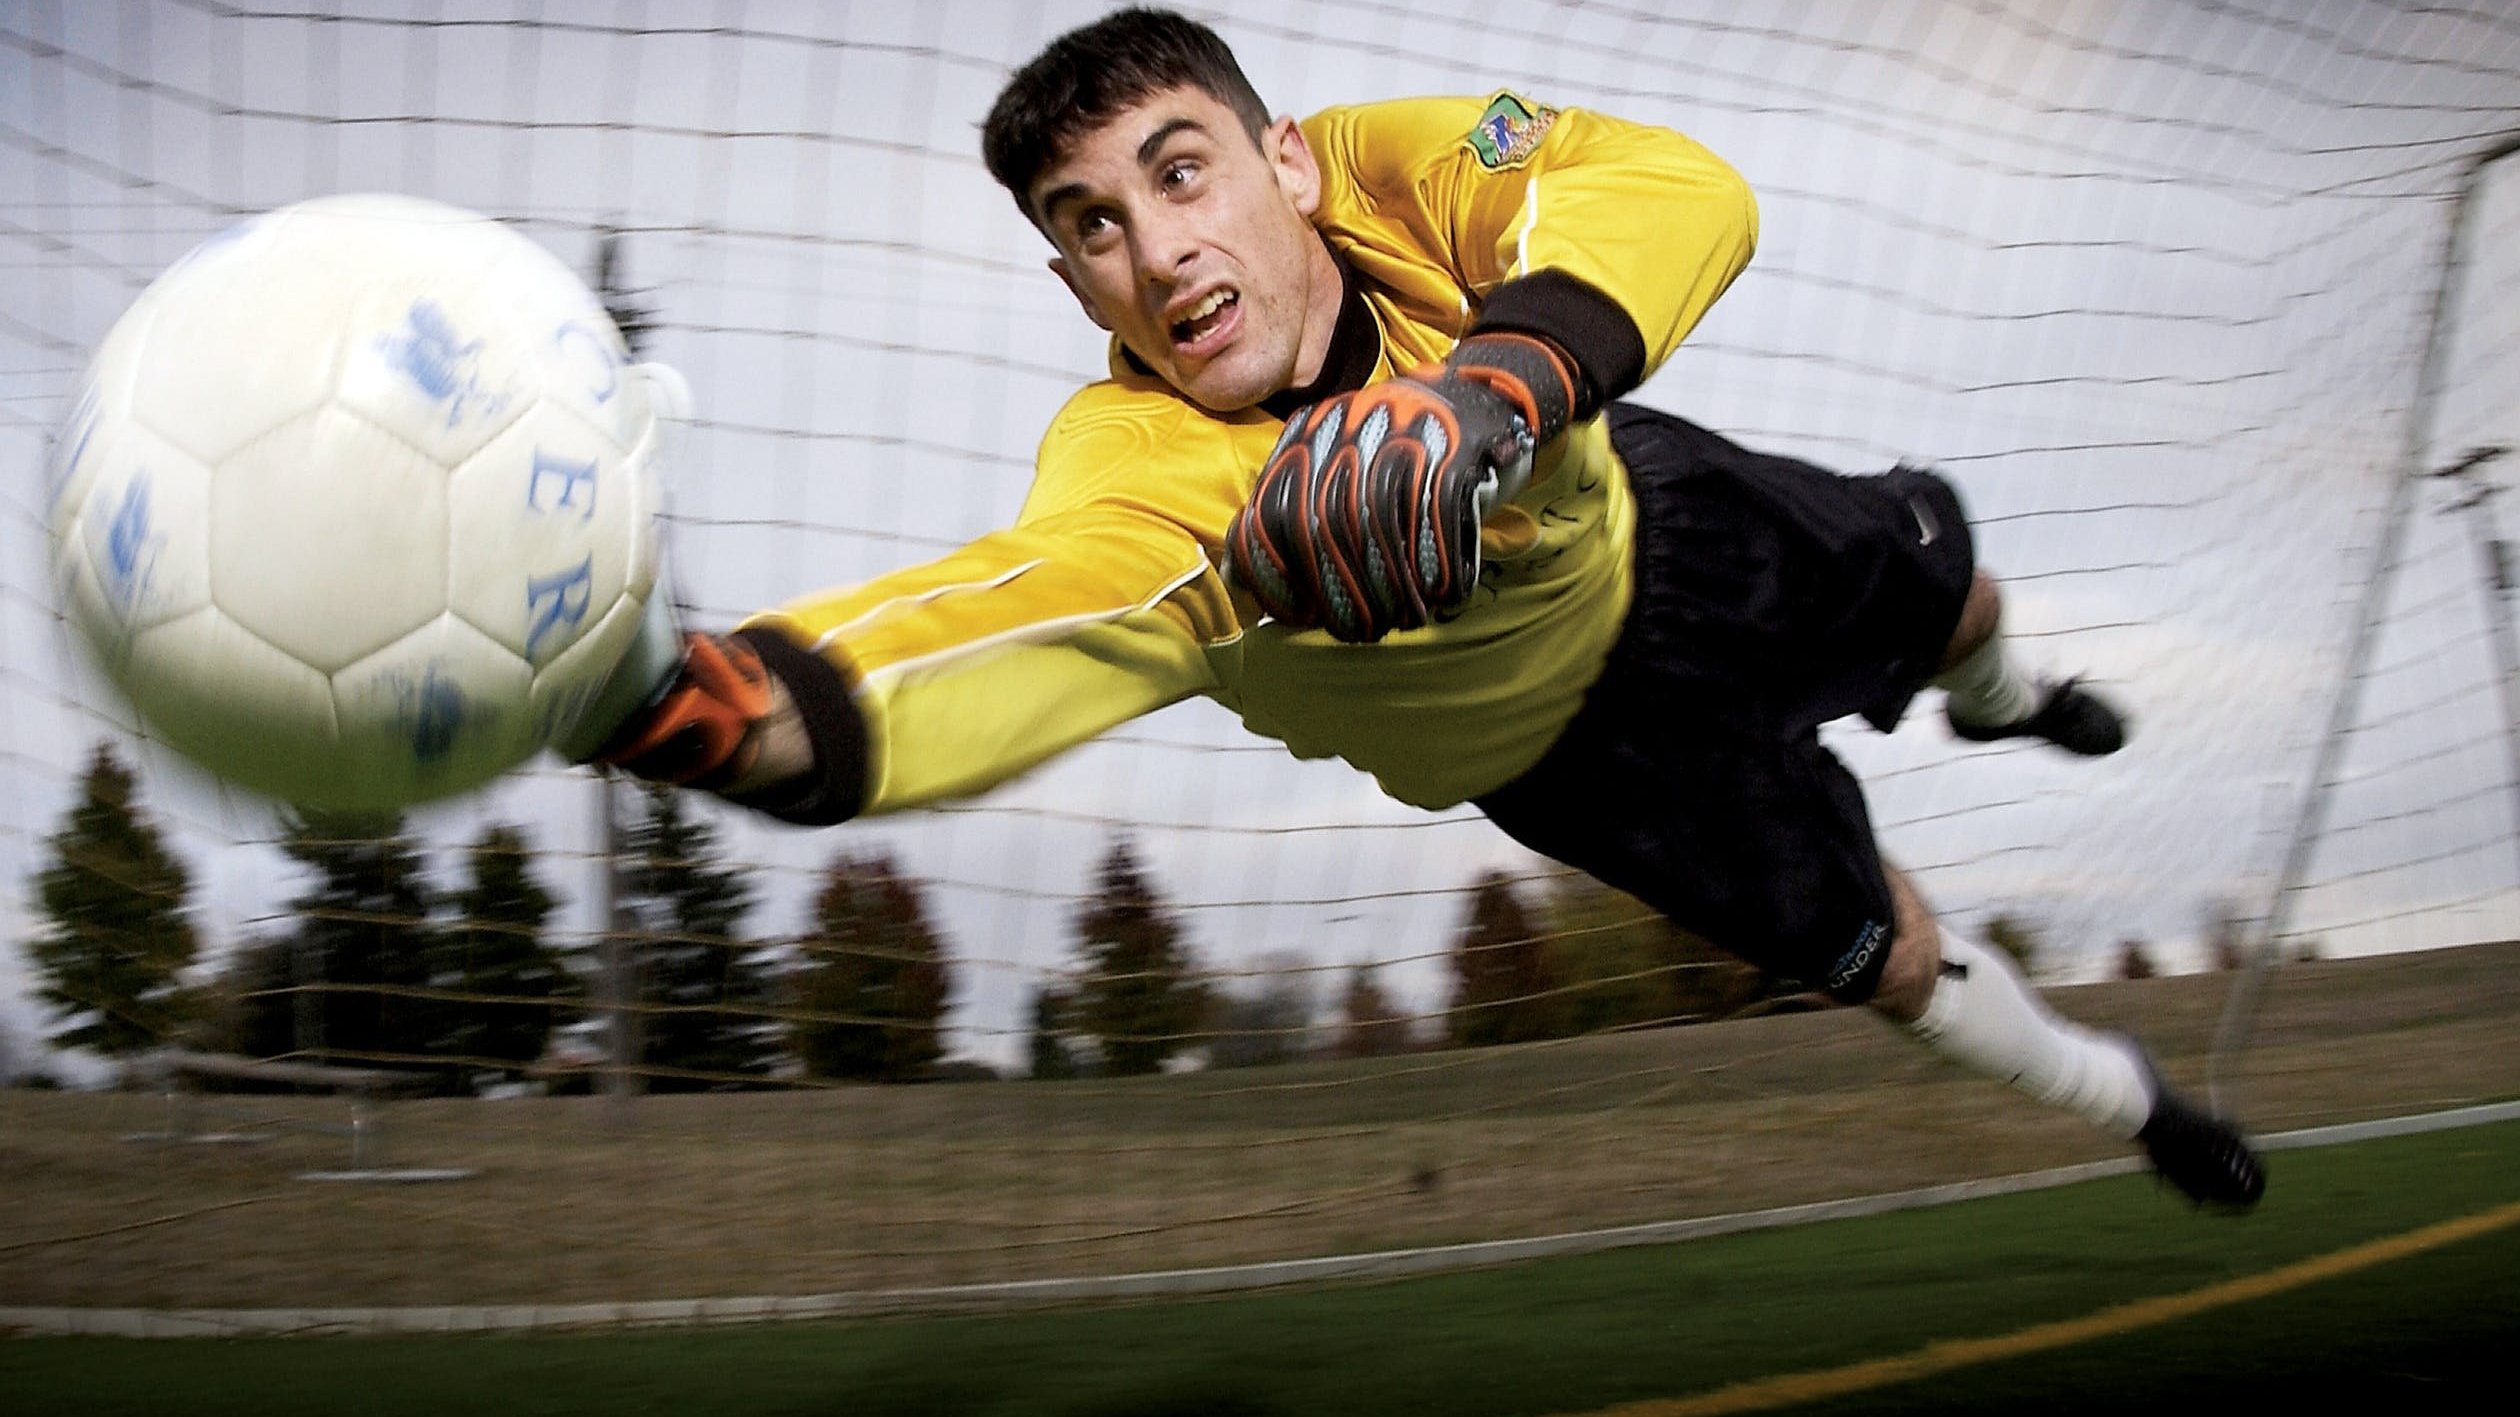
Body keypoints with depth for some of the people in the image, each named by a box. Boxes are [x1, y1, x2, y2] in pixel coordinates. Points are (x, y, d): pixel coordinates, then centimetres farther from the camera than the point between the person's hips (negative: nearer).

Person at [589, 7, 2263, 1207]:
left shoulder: (1376, 173, -35)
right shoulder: (1141, 468, -44)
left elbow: (1679, 189, -50)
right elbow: (1025, 601, -65)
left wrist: (1496, 382, -70)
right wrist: (736, 701, -87)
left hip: (1641, 520, 3)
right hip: (1564, 730, -2)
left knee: (1927, 564, 26)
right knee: (1874, 941, 9)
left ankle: (1999, 696, 68)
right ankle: (2110, 1091, 45)